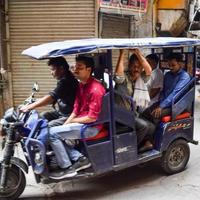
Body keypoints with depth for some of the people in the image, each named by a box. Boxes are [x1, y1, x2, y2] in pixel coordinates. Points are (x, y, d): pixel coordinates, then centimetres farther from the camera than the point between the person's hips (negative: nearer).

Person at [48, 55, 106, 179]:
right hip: (81, 122, 10)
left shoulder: (95, 89, -20)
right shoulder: (81, 85, 10)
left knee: (52, 133, -15)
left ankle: (67, 168, -5)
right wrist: (64, 125, -1)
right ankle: (79, 158, 1)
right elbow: (76, 109, 12)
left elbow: (92, 117, -21)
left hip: (91, 126, -10)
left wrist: (71, 121, -9)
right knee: (57, 133, 3)